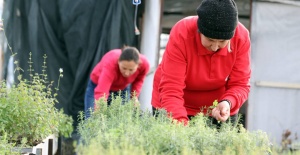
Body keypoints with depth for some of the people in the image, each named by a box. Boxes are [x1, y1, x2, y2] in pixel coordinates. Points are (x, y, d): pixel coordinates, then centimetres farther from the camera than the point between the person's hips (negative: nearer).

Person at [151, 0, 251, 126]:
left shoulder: (241, 37, -21)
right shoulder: (181, 34, -29)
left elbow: (239, 84, -15)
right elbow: (170, 89, -33)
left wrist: (228, 103, -37)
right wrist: (182, 125, -47)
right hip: (177, 109, -2)